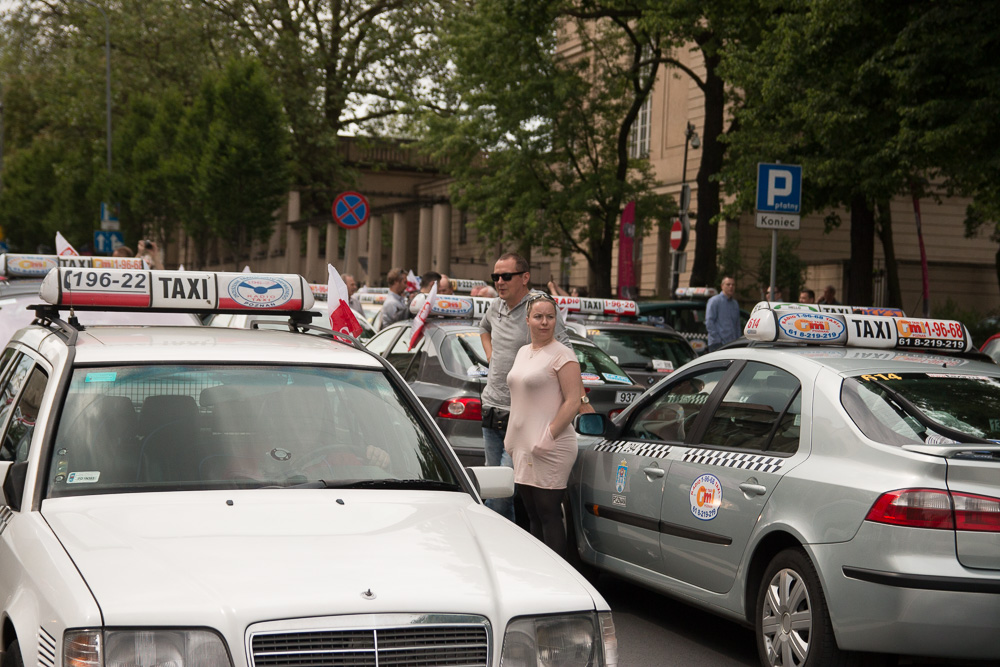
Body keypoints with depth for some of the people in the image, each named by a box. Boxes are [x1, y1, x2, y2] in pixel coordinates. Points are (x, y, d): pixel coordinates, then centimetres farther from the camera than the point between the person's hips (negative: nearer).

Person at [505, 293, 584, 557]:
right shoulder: (523, 352, 17)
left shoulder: (562, 355, -8)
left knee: (548, 513, -7)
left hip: (550, 449, -8)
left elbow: (573, 402, -15)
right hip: (523, 447, 8)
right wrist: (511, 437, 18)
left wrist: (548, 436, -20)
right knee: (532, 513, 11)